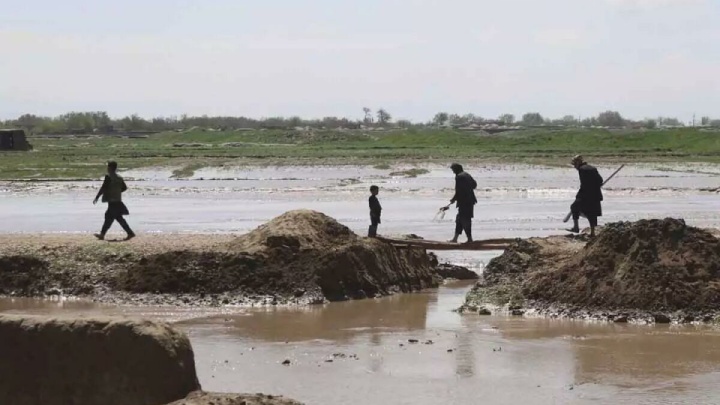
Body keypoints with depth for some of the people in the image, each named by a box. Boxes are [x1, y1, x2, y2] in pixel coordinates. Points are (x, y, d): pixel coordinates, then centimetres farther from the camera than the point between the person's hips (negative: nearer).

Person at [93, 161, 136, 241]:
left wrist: (97, 197, -9)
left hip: (112, 201, -8)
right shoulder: (119, 177, 10)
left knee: (118, 217, -5)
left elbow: (103, 188, -15)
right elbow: (124, 188, 14)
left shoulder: (109, 177, -13)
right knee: (108, 216, 13)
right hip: (118, 200, 8)